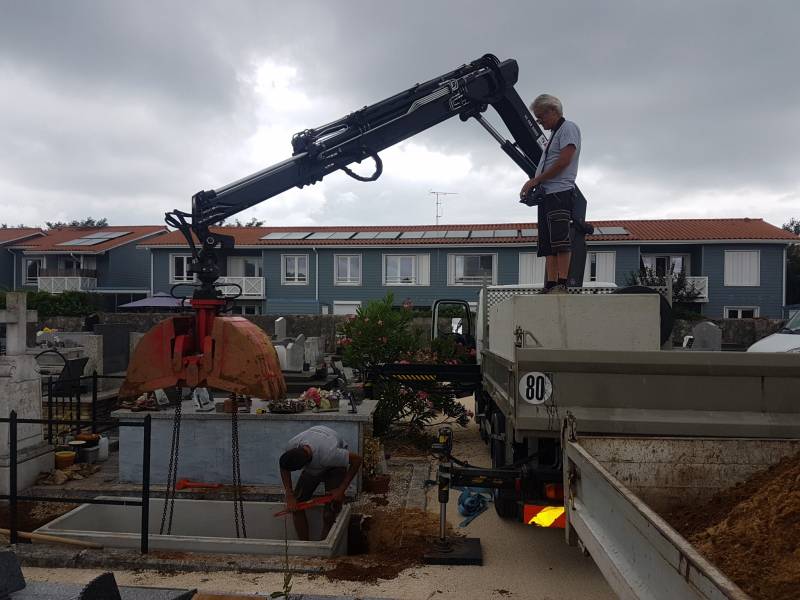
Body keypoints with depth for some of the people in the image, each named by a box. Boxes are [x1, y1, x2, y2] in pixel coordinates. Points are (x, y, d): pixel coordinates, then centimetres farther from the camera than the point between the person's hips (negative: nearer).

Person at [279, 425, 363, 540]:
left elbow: (357, 460, -30)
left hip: (335, 466, -4)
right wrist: (290, 496, -17)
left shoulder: (327, 455, -44)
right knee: (295, 506, -5)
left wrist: (341, 489, -24)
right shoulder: (291, 445, -31)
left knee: (329, 514, -14)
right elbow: (284, 467, -9)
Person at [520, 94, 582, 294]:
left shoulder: (568, 128, 1)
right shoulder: (554, 134, 29)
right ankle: (550, 287, 1)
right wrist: (532, 187, 11)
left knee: (560, 239, -15)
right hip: (546, 194, 9)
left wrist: (535, 180, -9)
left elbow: (564, 161, -12)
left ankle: (562, 285, -17)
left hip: (560, 192, -9)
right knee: (548, 245, 3)